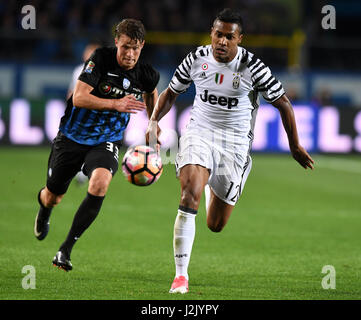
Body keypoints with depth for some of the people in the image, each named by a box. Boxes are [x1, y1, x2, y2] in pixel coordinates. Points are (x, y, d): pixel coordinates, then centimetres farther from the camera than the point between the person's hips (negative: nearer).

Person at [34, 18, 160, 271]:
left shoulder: (147, 74, -7)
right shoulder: (101, 58, -18)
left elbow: (151, 93, 19)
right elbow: (79, 97, -25)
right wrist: (115, 104, -34)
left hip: (106, 142, 1)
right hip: (73, 137, -1)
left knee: (100, 183, -30)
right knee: (53, 198, 12)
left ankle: (65, 250, -22)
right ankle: (44, 207, 55)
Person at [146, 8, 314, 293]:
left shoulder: (252, 67, -12)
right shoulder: (196, 59, -4)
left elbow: (283, 103, 0)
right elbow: (171, 93, 12)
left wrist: (295, 146, 6)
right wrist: (154, 121, -5)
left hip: (235, 144, 0)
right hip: (199, 133, 0)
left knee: (215, 225, 5)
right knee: (189, 195, -27)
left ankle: (212, 189, 46)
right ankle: (181, 276, -23)